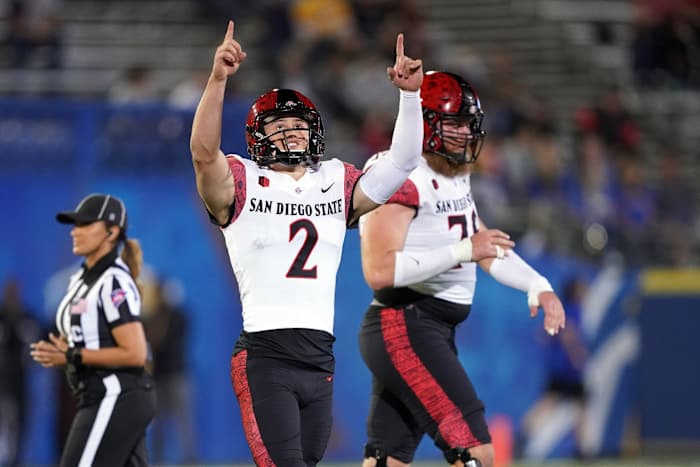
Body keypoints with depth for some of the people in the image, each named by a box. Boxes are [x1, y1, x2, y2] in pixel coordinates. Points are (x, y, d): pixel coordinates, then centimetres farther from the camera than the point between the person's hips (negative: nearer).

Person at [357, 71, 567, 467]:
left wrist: (538, 286, 7)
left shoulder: (455, 178, 15)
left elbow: (489, 250, 24)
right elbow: (379, 271, -25)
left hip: (437, 330, 10)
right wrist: (463, 250, -24)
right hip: (404, 328, -10)